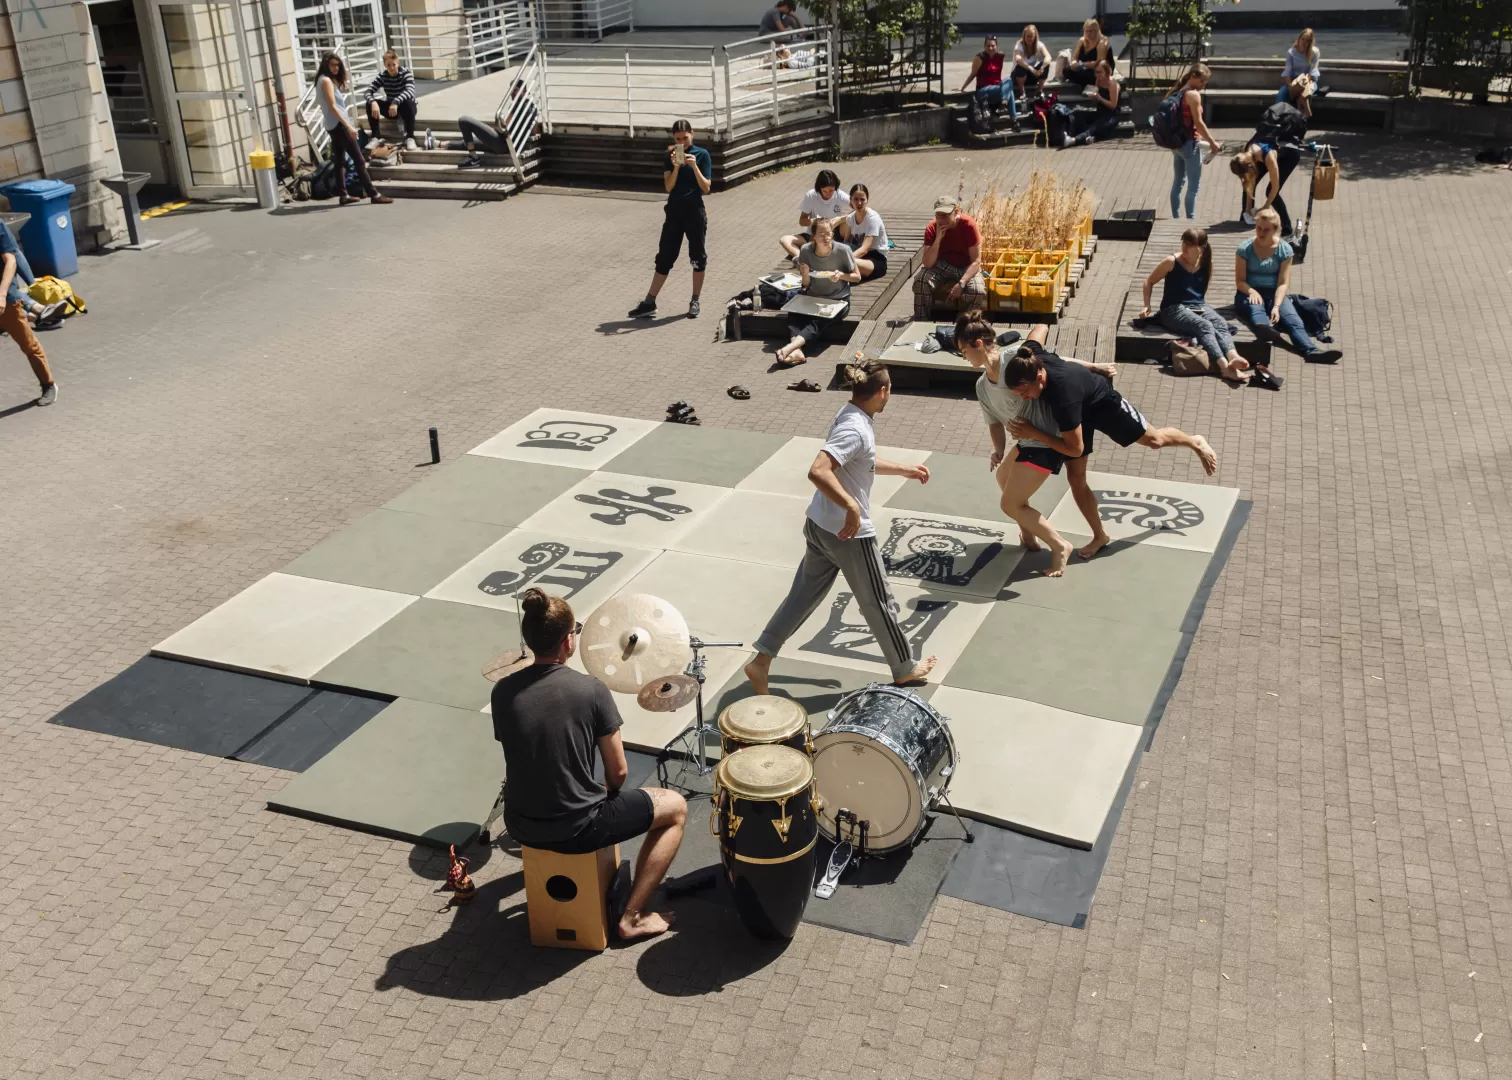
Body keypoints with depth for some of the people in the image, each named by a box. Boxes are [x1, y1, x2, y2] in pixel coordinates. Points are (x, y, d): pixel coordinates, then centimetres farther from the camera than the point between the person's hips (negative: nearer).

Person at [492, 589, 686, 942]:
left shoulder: (502, 691, -6)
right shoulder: (591, 690, -17)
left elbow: (520, 758, 7)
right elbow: (617, 772, -11)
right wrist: (606, 793, 13)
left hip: (520, 825, 5)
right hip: (576, 829, -5)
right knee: (676, 807, 15)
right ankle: (632, 917, 14)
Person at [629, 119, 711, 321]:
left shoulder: (701, 154, -3)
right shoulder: (671, 156, 3)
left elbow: (706, 189, -7)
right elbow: (668, 187, -4)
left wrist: (694, 166, -19)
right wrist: (676, 166, -19)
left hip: (695, 211, -2)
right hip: (674, 211, 2)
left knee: (697, 256, 5)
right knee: (665, 257, 4)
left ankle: (695, 301, 18)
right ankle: (649, 303, 5)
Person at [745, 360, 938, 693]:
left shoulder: (851, 415, 5)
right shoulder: (856, 429, -26)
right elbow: (818, 471, -38)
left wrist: (904, 470, 29)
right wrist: (852, 507, -36)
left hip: (820, 526, 9)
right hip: (849, 533, -9)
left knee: (803, 596, 16)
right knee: (879, 603, 11)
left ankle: (761, 661, 16)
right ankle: (905, 669, 29)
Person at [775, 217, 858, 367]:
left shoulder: (842, 250, -15)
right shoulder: (806, 250, -7)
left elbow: (857, 277, -2)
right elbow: (806, 284, 3)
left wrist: (841, 275, -22)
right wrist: (805, 274, -20)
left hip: (838, 300, -3)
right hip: (813, 298, 3)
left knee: (819, 320, -32)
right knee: (793, 313, -27)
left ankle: (790, 347, -49)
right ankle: (796, 351, -47)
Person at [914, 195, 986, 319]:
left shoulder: (968, 225, -21)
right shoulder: (932, 228, -15)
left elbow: (976, 261, -20)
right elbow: (927, 264, -22)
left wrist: (961, 283, -34)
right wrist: (938, 238, -33)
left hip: (967, 267, -2)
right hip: (942, 265, 2)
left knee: (978, 291, -33)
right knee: (920, 282, -30)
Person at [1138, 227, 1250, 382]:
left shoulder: (1206, 263, 7)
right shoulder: (1171, 262, -5)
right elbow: (1149, 282, 4)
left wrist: (1199, 303, 17)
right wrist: (1147, 306, -4)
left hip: (1198, 306, 5)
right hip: (1174, 309, -5)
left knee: (1221, 323, -29)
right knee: (1205, 326, -34)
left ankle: (1233, 358, -55)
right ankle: (1225, 367, -52)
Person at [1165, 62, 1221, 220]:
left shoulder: (1176, 92, 10)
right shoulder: (1193, 95, -15)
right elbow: (1198, 123, -17)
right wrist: (1212, 142, -10)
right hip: (1189, 143, -9)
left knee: (1178, 181, 16)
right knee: (1193, 186, -3)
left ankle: (1176, 218, 22)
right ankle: (1190, 221, -3)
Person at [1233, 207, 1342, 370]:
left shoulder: (1284, 249, 0)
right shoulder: (1245, 248, -3)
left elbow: (1283, 282, -7)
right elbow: (1240, 281, -4)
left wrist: (1276, 305, -23)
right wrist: (1252, 291, -26)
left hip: (1274, 293, 2)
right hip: (1249, 292, -2)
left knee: (1293, 318, -27)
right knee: (1255, 308, -39)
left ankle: (1310, 350, -52)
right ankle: (1265, 330, -75)